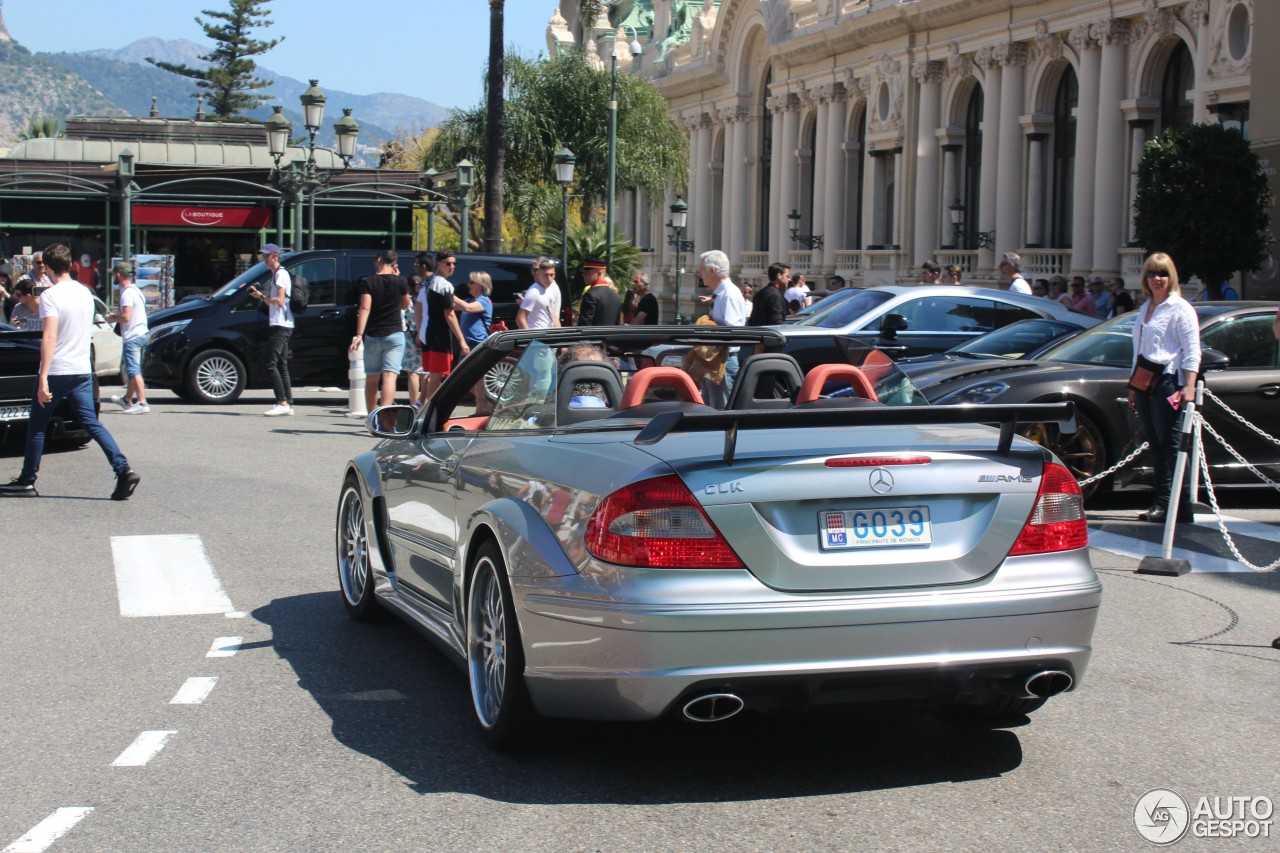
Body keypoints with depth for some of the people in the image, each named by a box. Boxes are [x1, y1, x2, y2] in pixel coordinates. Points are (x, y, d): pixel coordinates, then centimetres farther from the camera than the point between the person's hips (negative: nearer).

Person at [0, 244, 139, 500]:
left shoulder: (50, 295, -13)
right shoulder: (85, 293, 9)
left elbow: (50, 337, -22)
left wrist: (43, 377, -25)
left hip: (57, 371, -6)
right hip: (83, 370, 6)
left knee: (37, 427, 8)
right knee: (92, 423, 4)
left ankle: (26, 481, 16)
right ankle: (124, 470, -12)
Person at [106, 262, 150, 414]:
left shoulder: (127, 293, -16)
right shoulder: (135, 290, 16)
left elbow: (126, 317, -24)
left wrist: (112, 318, -7)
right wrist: (116, 316, 20)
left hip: (132, 337, -10)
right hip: (141, 333, 10)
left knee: (134, 371, -13)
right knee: (131, 369, 22)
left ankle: (142, 403, -20)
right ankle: (127, 400, 36)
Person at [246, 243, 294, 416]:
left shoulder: (281, 274, -9)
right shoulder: (276, 275, 22)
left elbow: (279, 301, -18)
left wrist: (261, 296, -8)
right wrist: (260, 295, 9)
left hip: (281, 326, -11)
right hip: (280, 326, 11)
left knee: (271, 365, -15)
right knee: (281, 365, 9)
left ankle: (282, 403, -19)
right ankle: (288, 404, 9)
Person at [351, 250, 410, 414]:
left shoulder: (366, 282, -3)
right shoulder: (400, 281, 0)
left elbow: (364, 308, -14)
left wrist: (359, 335, -18)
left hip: (372, 336, 1)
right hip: (394, 334, -1)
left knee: (371, 379, 15)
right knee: (389, 376, -10)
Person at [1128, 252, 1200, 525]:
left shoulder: (1180, 308, -3)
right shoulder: (1146, 309, 20)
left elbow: (1192, 351, -10)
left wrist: (1189, 386, -20)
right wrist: (1133, 386, 23)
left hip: (1168, 382, -8)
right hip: (1145, 383, 8)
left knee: (1170, 445, -10)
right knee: (1155, 445, 7)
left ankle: (1181, 508, -10)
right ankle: (1161, 503, 10)